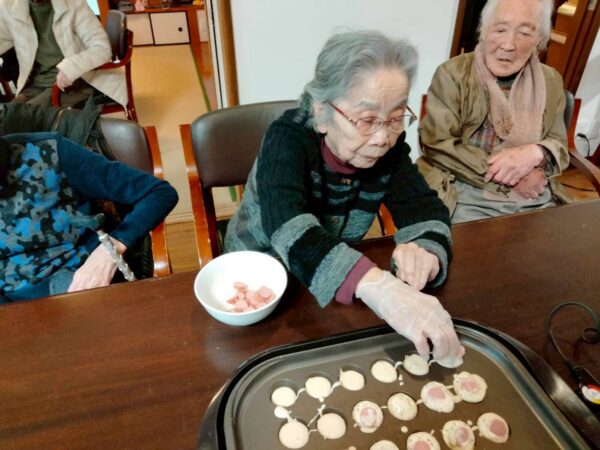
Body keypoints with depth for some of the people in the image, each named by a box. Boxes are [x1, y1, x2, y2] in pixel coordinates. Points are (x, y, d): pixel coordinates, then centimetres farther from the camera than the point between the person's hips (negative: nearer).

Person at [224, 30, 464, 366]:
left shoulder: (389, 146, -12)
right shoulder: (289, 139, -25)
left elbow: (424, 208, -13)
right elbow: (288, 227, -40)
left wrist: (426, 250, -37)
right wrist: (380, 288, -54)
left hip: (341, 282, 4)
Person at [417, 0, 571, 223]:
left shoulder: (551, 81, 10)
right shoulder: (453, 74, -4)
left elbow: (560, 147, 13)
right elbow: (436, 144, -12)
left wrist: (536, 153, -13)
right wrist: (509, 175, -13)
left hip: (537, 201, 5)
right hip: (468, 198, -4)